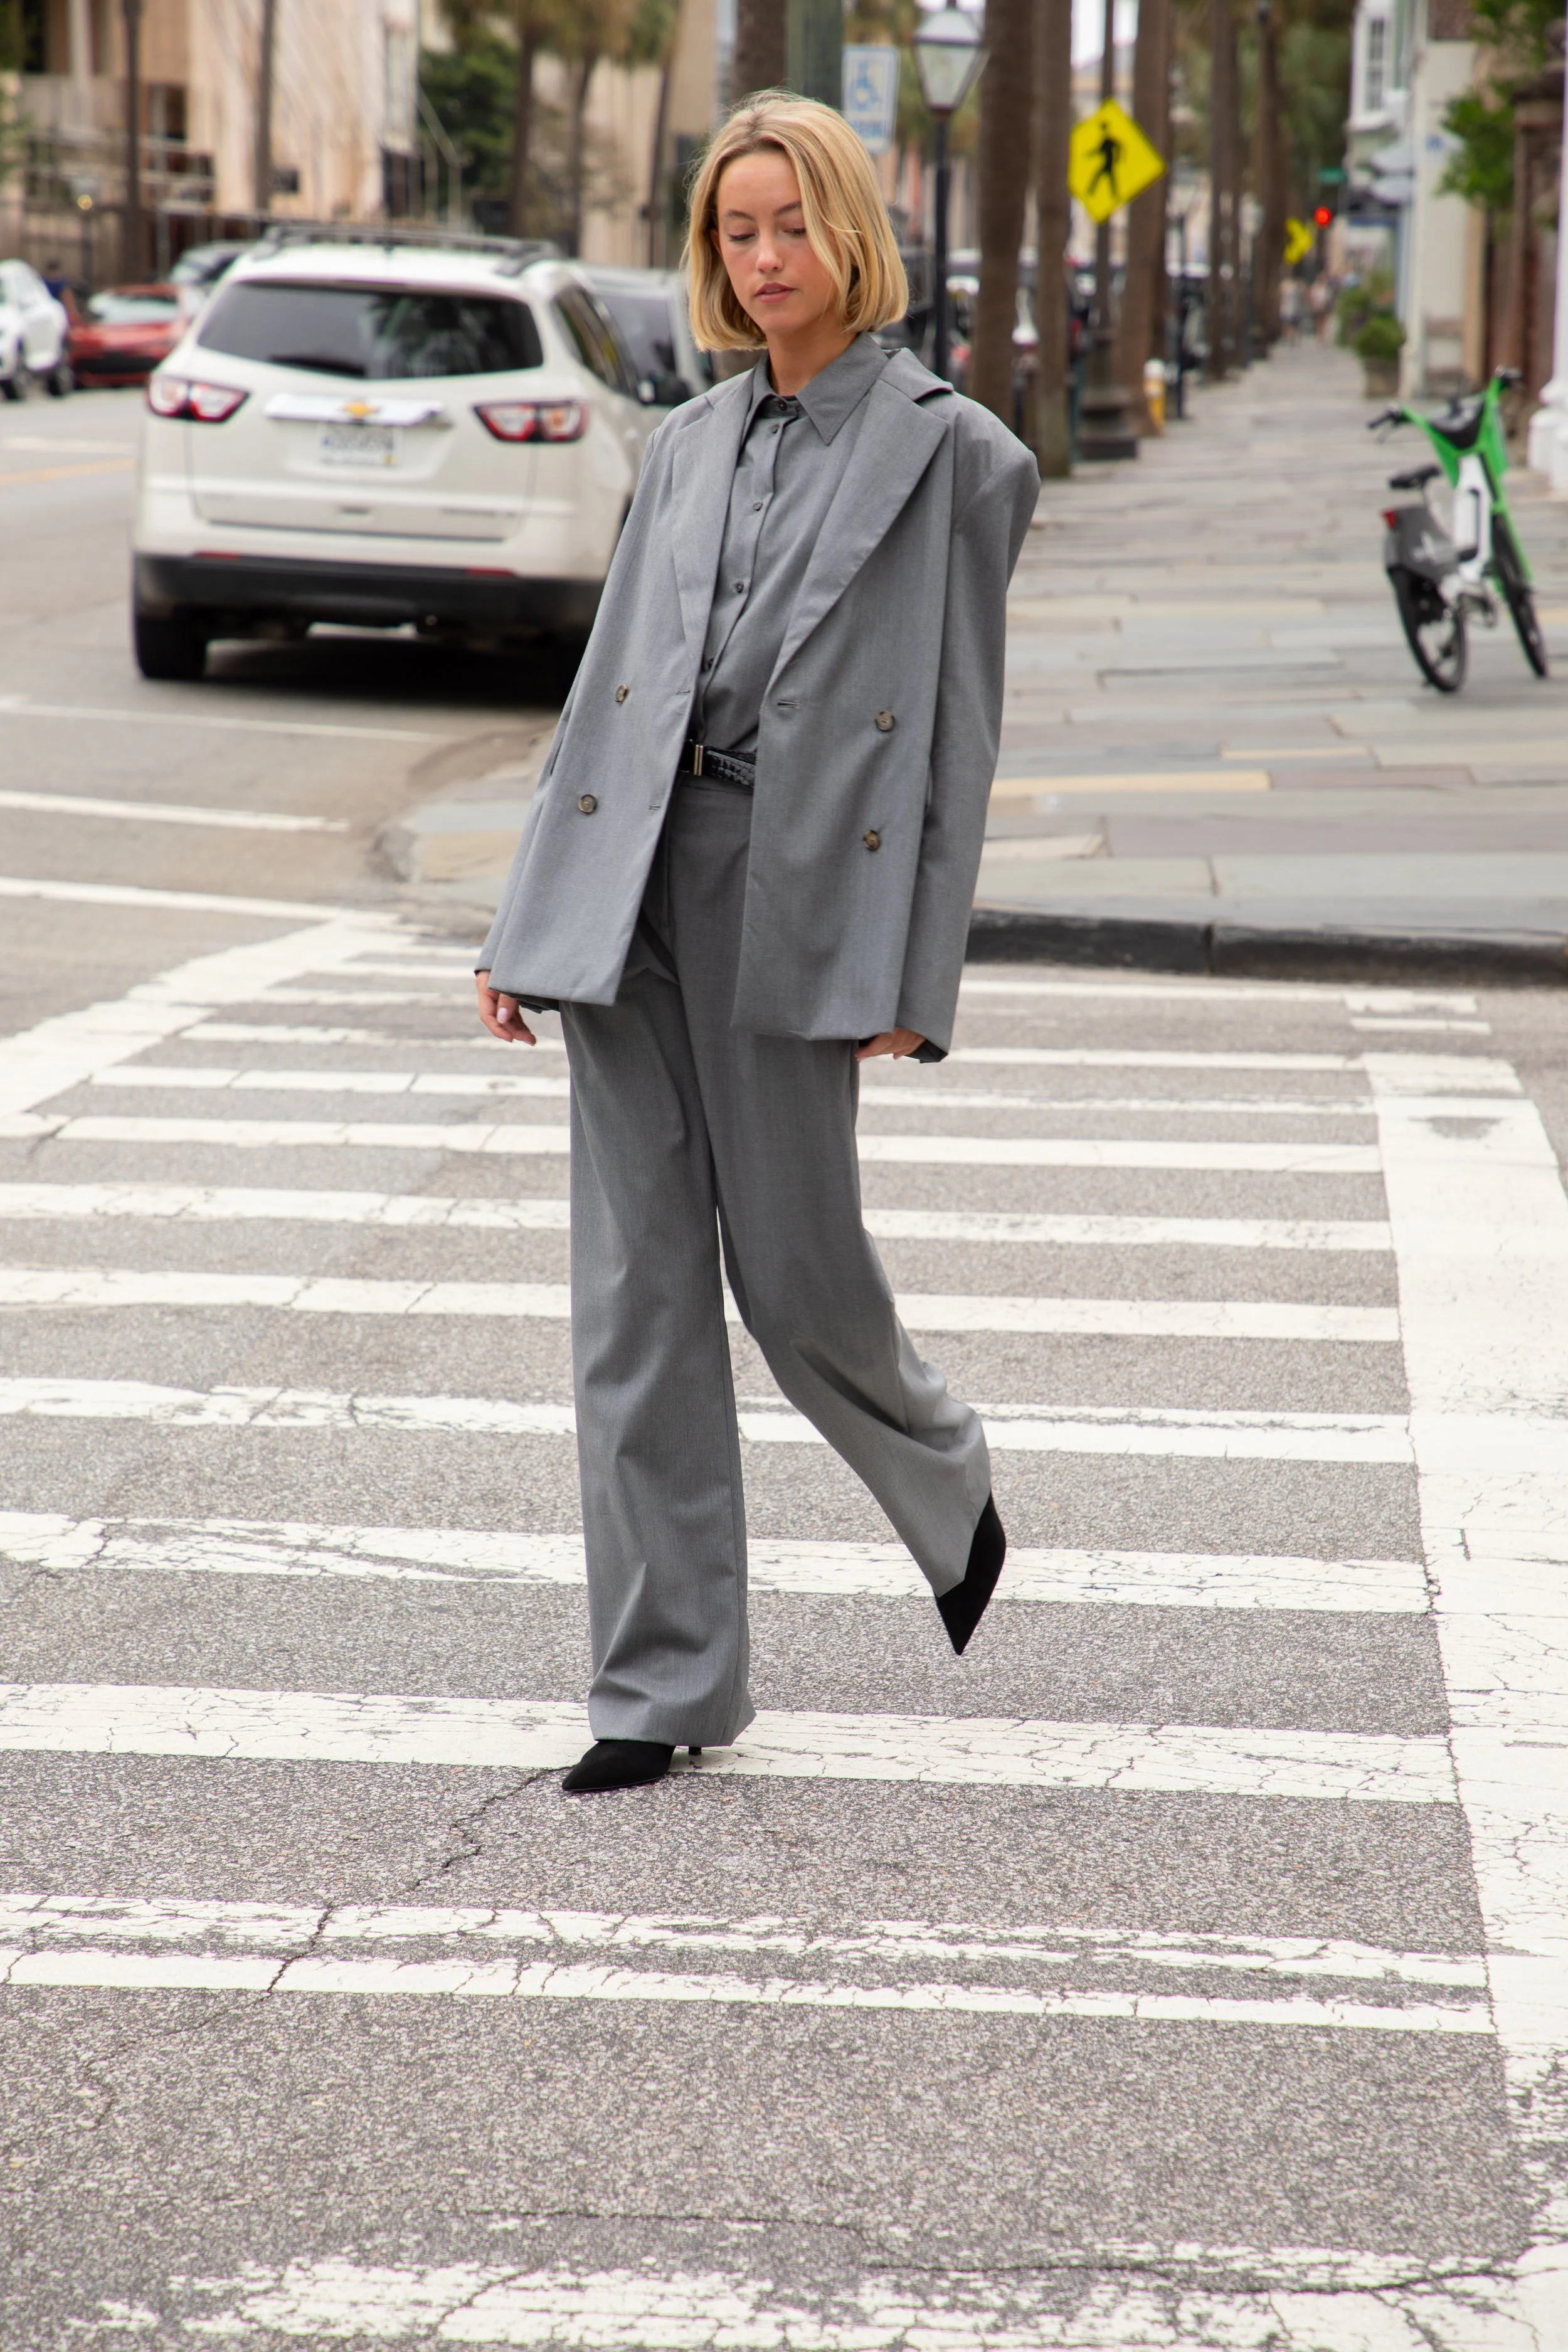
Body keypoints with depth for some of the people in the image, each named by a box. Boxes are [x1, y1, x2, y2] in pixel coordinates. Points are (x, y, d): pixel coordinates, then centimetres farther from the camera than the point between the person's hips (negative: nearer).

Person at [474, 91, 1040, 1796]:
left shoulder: (949, 453, 0)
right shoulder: (688, 445, 15)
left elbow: (957, 722, -4)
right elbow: (610, 677, 16)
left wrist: (912, 978, -10)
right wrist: (525, 920, 11)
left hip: (793, 889, -5)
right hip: (626, 886, 5)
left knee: (795, 1271, 0)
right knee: (634, 1290, 2)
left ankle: (947, 1483, 34)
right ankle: (664, 1687, 8)